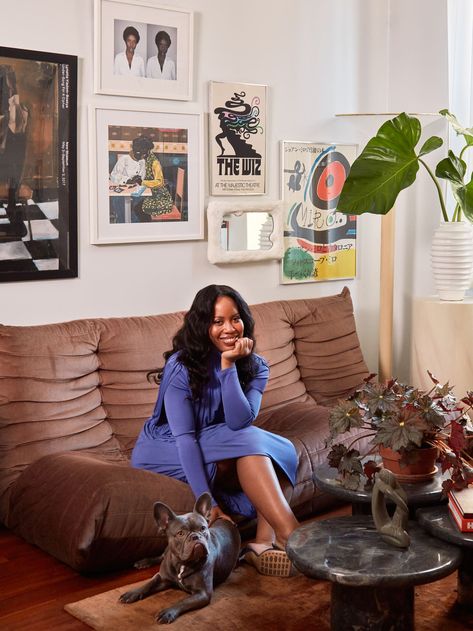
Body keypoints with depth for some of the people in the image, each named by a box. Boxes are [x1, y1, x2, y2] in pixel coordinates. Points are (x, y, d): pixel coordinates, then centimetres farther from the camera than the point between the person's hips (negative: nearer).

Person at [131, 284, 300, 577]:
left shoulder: (255, 367, -5)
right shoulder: (181, 366, -19)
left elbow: (239, 422, -22)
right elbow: (184, 436, -25)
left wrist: (229, 366, -28)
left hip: (223, 452, 6)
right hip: (164, 451, -5)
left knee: (283, 451, -21)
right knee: (250, 444, -30)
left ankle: (265, 542, -34)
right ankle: (290, 534, -36)